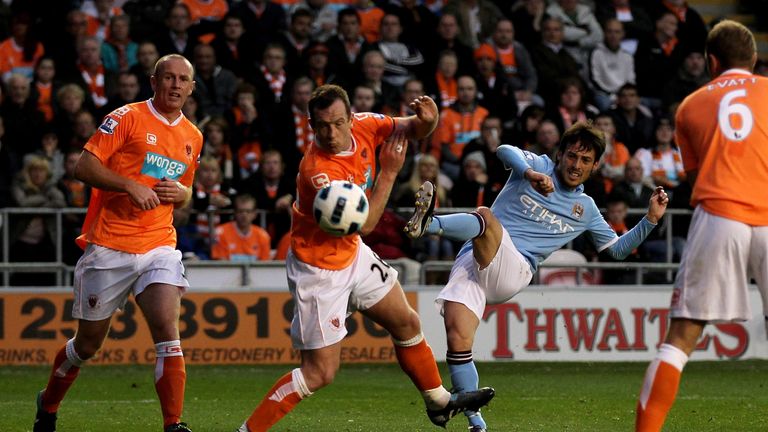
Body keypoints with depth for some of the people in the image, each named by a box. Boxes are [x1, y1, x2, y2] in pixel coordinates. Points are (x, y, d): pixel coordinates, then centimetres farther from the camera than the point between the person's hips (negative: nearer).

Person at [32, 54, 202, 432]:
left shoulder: (192, 137, 13)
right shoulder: (127, 118, -6)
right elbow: (84, 167, -10)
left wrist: (180, 194, 2)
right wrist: (130, 185, -21)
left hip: (159, 245, 4)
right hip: (109, 245, -4)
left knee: (167, 331, -16)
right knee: (89, 342, 8)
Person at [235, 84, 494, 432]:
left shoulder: (363, 127, -12)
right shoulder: (317, 170, -32)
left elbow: (412, 130, 4)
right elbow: (364, 223, -27)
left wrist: (426, 120, -20)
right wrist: (389, 172, -25)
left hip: (352, 254, 8)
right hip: (318, 269, -8)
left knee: (407, 324, 21)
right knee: (320, 371, -10)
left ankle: (439, 404, 40)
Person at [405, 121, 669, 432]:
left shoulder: (586, 209, 24)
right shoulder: (540, 167, 14)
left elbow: (617, 249, 33)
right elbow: (505, 152, -7)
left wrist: (650, 220, 18)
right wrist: (529, 173, -28)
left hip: (513, 274, 1)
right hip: (471, 261, -1)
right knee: (457, 340, -22)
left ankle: (429, 224, -58)